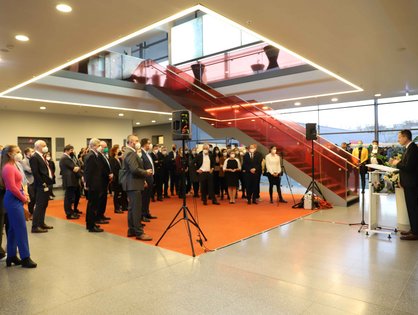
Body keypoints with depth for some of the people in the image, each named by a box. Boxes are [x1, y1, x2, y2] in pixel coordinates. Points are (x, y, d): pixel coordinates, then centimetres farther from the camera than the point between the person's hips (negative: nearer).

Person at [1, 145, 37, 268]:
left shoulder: (12, 166, 13)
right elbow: (12, 187, -21)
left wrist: (23, 196, 4)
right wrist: (23, 198, -10)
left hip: (15, 200, 10)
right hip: (13, 200, -10)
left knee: (13, 229, 15)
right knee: (21, 229, -4)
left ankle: (11, 257, 24)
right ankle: (25, 258, 3)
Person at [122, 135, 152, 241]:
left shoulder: (129, 152, 17)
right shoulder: (130, 153, -16)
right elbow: (135, 169, -25)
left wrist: (142, 179, 13)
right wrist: (146, 172, -11)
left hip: (132, 184, 11)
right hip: (133, 184, -11)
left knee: (132, 208, 14)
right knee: (137, 208, -8)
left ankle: (132, 230, 21)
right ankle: (139, 232, -4)